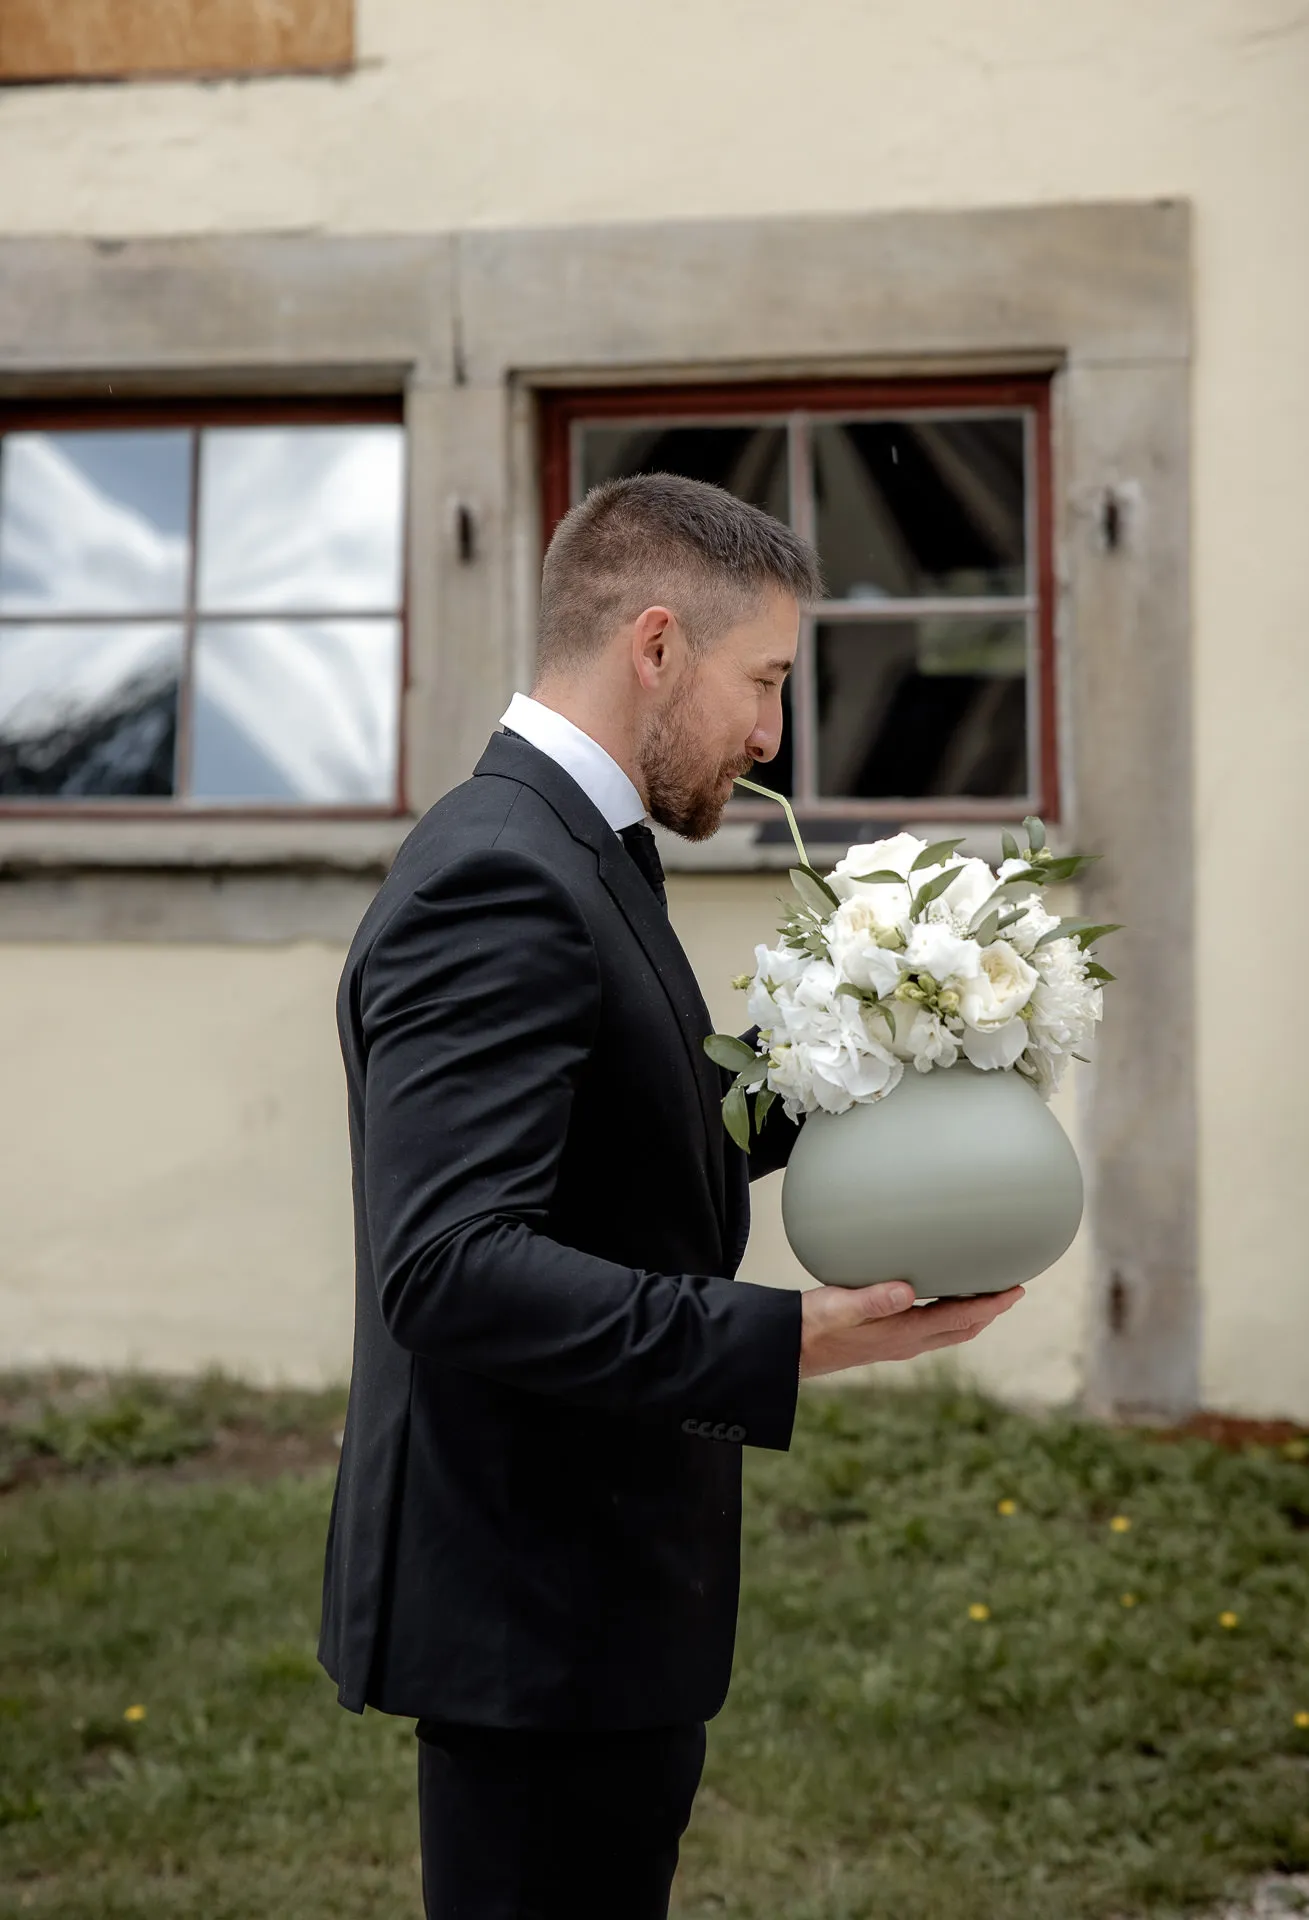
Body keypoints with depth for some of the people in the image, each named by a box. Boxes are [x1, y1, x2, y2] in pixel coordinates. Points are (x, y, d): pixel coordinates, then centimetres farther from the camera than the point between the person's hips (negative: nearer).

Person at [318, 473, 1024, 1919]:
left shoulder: (566, 856, 12)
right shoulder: (499, 884, -21)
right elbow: (454, 1265, -30)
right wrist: (790, 1342, -33)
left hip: (598, 1589, 10)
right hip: (540, 1604, -10)